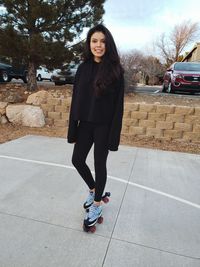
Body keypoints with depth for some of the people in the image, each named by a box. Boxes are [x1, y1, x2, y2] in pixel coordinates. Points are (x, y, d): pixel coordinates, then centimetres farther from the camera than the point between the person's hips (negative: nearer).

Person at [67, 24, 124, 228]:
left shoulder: (115, 70, -7)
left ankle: (97, 205, 28)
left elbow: (118, 105, -9)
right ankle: (93, 189, 39)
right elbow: (76, 100, 3)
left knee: (99, 164, 6)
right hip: (85, 124, 5)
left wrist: (114, 133, -14)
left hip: (104, 126, -4)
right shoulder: (83, 68, 5)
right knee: (77, 160, 10)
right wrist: (72, 129, 0)